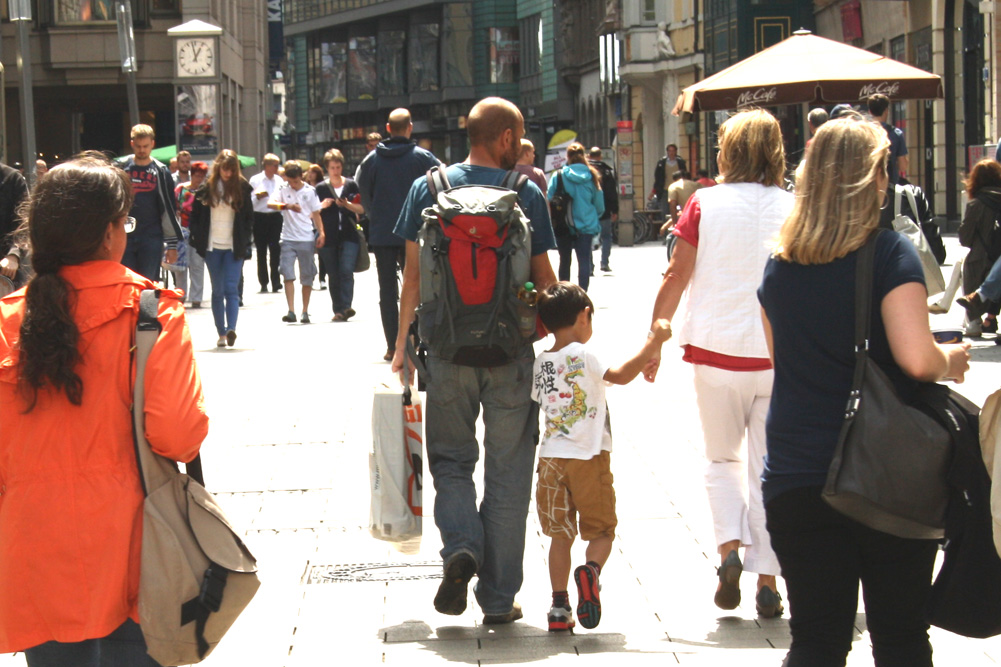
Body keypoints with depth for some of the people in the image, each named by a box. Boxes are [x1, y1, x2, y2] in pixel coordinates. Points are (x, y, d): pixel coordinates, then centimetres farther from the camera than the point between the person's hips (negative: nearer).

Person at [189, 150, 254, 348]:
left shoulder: (242, 188, 1)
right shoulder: (206, 188, 2)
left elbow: (249, 217, 5)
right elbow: (195, 215, 6)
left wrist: (245, 243, -3)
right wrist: (198, 240, -4)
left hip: (234, 248, -1)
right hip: (212, 247, 1)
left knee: (231, 289, -12)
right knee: (217, 292, 6)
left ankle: (231, 329, -21)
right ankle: (221, 333, 11)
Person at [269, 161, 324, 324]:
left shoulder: (310, 191, 3)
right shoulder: (283, 190, 2)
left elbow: (316, 214, 8)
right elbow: (270, 203, -15)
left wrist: (321, 233, 0)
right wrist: (287, 206, -31)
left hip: (307, 238, 0)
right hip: (288, 238, 0)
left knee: (307, 277, 5)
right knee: (288, 274, -9)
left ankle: (305, 312, 15)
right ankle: (291, 311, -10)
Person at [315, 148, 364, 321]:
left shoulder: (352, 185, 8)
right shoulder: (320, 188, 10)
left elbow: (361, 209, 9)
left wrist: (347, 204, -10)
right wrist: (322, 206, -10)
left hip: (349, 235, -1)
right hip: (329, 237, 1)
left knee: (346, 271, -16)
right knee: (333, 276, 3)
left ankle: (345, 307, -21)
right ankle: (338, 309, 9)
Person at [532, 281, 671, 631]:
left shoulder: (539, 365, 6)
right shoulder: (581, 356, -11)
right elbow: (621, 376, -22)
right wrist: (653, 342, -16)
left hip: (551, 458, 5)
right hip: (588, 458, -4)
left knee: (560, 535, 12)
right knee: (601, 530, 7)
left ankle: (559, 606, 6)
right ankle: (590, 570, -23)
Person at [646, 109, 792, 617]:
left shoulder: (704, 204, -3)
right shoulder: (794, 210, -2)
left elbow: (677, 278, -3)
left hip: (716, 350, 0)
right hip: (779, 355, 0)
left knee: (722, 460, 18)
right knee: (769, 468, 8)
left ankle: (729, 547, -3)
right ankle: (767, 580, 6)